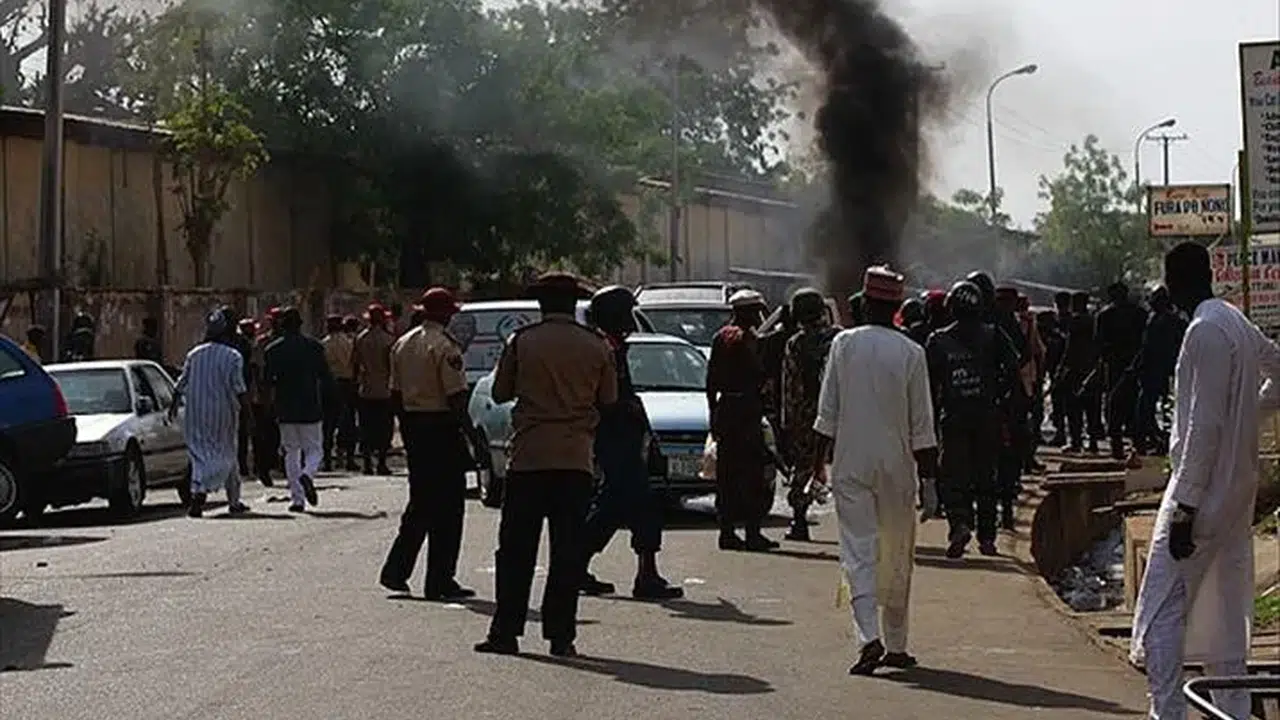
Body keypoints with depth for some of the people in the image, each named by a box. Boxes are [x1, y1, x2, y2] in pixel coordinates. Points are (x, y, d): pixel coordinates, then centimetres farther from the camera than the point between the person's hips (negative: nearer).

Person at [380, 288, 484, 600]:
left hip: (412, 426, 8)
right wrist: (474, 438, -15)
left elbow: (395, 394, 14)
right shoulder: (445, 346, -14)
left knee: (420, 502, 17)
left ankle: (396, 570, 11)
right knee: (447, 507, 0)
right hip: (441, 426, -8)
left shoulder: (402, 344, 11)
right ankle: (440, 582, 3)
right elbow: (456, 398, -18)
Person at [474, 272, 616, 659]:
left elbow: (500, 392, 6)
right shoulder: (597, 346, 1)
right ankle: (560, 635, 1)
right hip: (576, 459, 0)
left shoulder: (521, 341, -1)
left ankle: (506, 631, 6)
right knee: (568, 550, 3)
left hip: (528, 456, 0)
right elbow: (608, 399, 9)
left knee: (516, 549, 6)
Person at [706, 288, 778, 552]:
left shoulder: (720, 337, 12)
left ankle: (727, 531, 11)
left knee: (727, 473, 9)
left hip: (724, 410, 8)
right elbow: (759, 378, -15)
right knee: (753, 474, -4)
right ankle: (753, 533, -6)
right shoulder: (747, 338, -11)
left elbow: (710, 381, 15)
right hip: (746, 409, -8)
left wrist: (714, 414, 19)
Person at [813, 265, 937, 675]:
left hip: (851, 465, 0)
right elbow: (922, 425, -3)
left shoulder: (844, 344, -3)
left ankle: (869, 637, -20)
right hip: (896, 465, 0)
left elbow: (827, 413, 0)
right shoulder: (911, 353, -5)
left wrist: (819, 459, 8)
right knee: (897, 558, 11)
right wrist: (928, 472, 3)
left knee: (858, 552, -2)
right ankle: (896, 645, 18)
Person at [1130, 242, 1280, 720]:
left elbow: (1203, 427, -21)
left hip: (1204, 488, -9)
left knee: (1163, 610, -7)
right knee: (1227, 611, 12)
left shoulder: (1205, 332, -17)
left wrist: (1184, 507, -20)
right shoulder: (1239, 325, 11)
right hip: (1239, 488, 9)